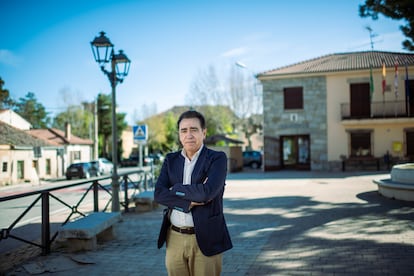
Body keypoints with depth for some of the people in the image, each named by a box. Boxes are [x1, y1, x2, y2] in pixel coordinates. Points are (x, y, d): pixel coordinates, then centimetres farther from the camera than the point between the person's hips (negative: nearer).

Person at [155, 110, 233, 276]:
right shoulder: (171, 160, 8)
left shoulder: (217, 159, -5)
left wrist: (176, 189, -8)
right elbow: (159, 194, -5)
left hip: (205, 239, -4)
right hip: (175, 238, 4)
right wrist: (190, 201, -16)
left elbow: (207, 192, -21)